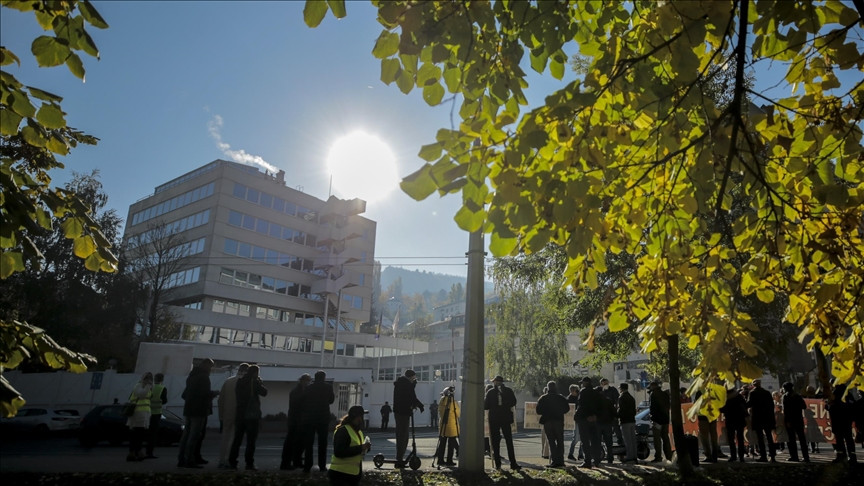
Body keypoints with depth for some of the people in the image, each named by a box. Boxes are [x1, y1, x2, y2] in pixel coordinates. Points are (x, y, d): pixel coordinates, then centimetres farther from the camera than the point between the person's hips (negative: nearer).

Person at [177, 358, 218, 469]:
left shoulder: (191, 376, 17)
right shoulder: (204, 376, -11)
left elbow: (184, 394, 22)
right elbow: (206, 393, -19)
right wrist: (215, 393, -1)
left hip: (188, 409, 9)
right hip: (199, 410, -9)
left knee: (186, 434, 12)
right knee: (194, 435, -6)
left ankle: (181, 459, 13)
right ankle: (189, 460, -6)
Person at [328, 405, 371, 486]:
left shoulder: (359, 431, 13)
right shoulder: (342, 431, -16)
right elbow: (338, 452, -26)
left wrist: (366, 447, -2)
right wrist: (360, 448, -27)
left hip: (355, 474, 9)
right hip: (340, 474, -9)